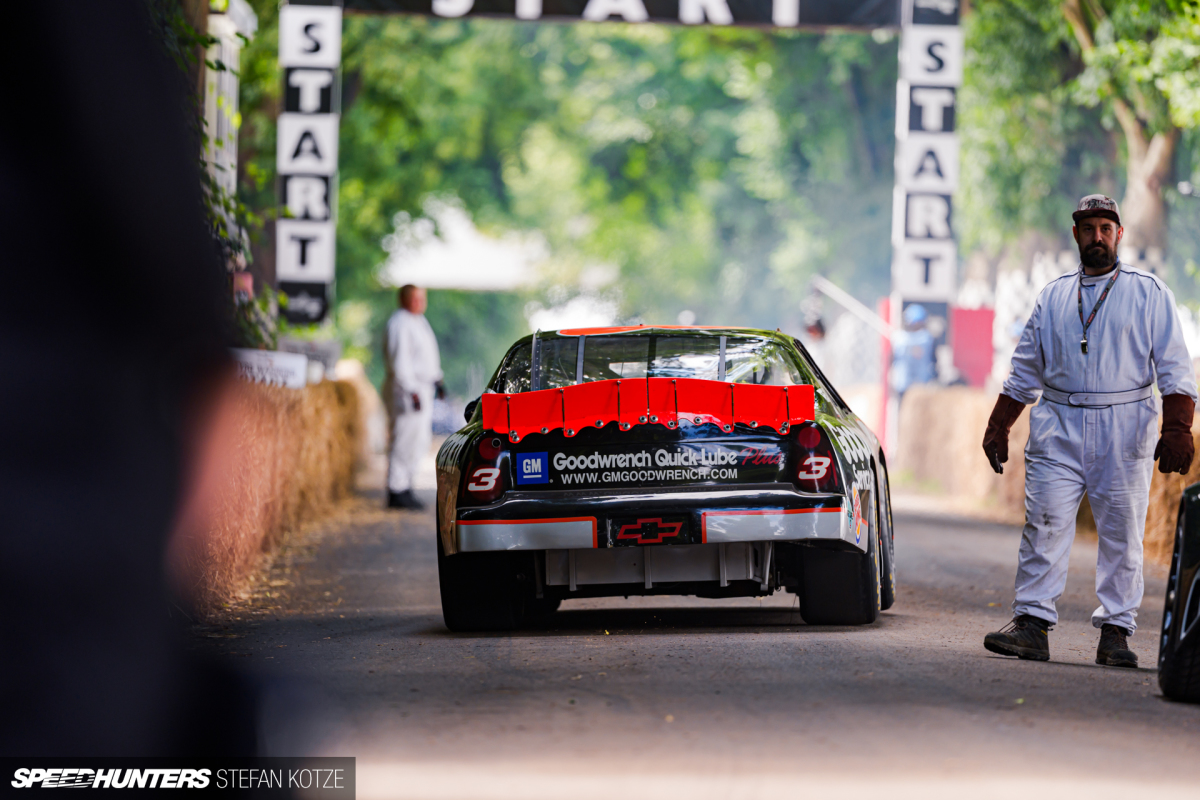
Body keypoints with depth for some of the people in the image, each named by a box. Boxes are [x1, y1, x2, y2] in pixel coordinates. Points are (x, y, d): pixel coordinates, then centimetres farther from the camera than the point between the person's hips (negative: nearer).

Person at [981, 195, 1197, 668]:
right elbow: (1025, 371, 21)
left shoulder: (1149, 293, 6)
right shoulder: (1053, 296, 16)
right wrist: (998, 428, 15)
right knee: (1045, 524, -7)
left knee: (1122, 533, -2)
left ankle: (1116, 631, 3)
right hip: (1058, 426, 2)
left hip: (1125, 430, -2)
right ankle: (1032, 622, -8)